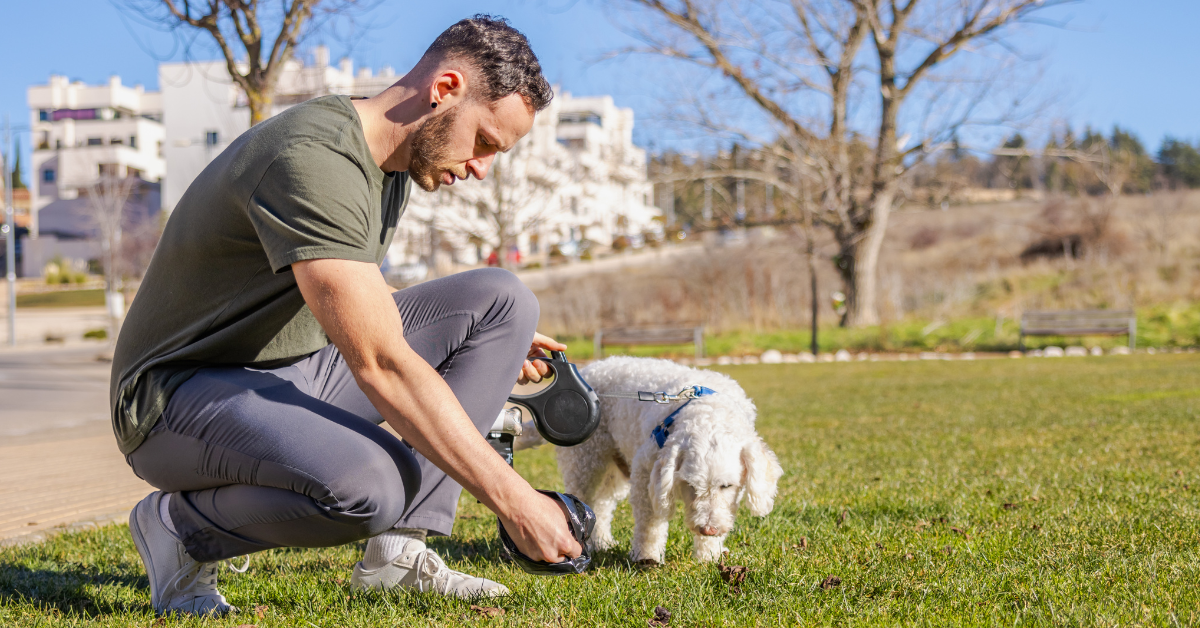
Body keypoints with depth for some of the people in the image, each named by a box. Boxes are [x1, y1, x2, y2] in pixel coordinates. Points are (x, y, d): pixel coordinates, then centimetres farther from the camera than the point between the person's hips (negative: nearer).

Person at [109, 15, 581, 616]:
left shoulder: (392, 160, 6)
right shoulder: (313, 159, -26)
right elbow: (381, 366, -31)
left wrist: (490, 342, 15)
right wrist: (512, 499, -29)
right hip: (185, 391, -10)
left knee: (501, 300, -1)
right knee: (372, 484, -38)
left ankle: (397, 549, -7)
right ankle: (178, 524, -7)